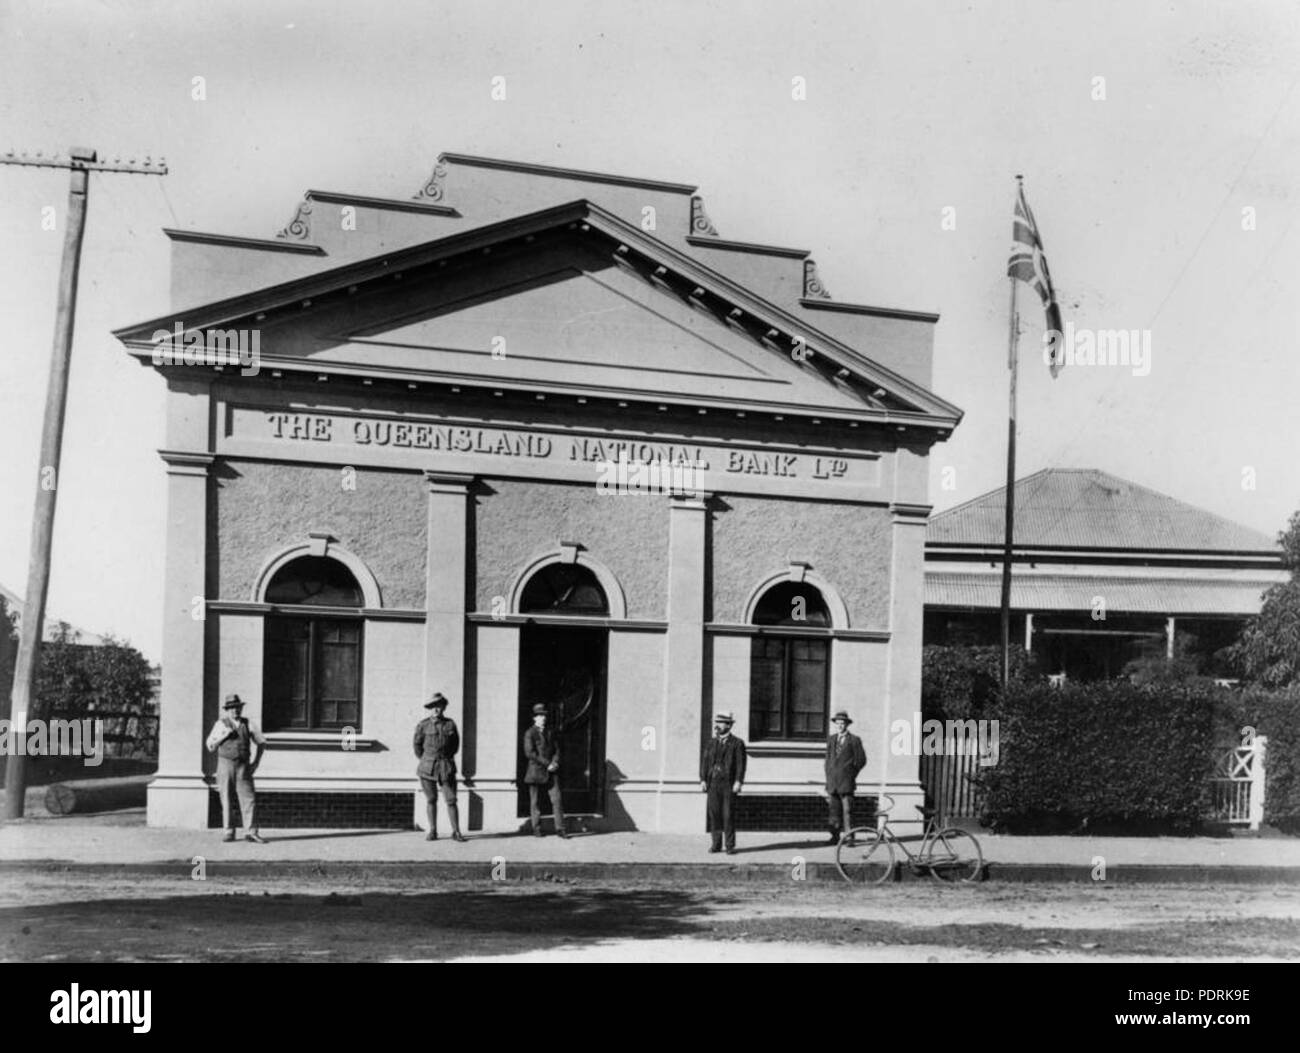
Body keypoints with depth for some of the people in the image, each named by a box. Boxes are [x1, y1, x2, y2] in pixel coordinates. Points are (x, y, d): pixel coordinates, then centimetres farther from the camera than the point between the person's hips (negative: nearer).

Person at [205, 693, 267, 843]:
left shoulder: (248, 724, 7)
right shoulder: (220, 724, 4)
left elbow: (262, 742, 15)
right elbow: (210, 747, 4)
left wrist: (256, 762, 6)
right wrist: (224, 736, -11)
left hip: (243, 766, 1)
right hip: (225, 764, 0)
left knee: (248, 798, -8)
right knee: (226, 799, 1)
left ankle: (251, 832, -8)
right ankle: (229, 832, 7)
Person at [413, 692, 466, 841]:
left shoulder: (450, 724, 3)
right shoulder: (423, 725, -1)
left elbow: (456, 743, 17)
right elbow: (417, 744, 10)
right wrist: (424, 760, 10)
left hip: (446, 766, 0)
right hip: (427, 766, 0)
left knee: (451, 800, -2)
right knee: (431, 799, 5)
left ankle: (456, 832, 2)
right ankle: (432, 831, 13)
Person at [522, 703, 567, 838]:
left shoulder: (551, 732, 13)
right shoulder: (529, 733, -2)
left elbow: (557, 749, 14)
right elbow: (529, 753, -11)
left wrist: (554, 763, -6)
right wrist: (547, 763, -13)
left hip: (551, 771, 3)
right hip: (536, 771, -3)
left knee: (556, 800, -4)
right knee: (534, 801, 2)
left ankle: (560, 828, -1)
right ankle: (536, 829, 11)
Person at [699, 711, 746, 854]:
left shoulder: (737, 743, 1)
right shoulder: (711, 743, 13)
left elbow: (741, 764, -5)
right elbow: (704, 761, 9)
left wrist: (738, 782, -14)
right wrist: (703, 780, 0)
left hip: (729, 784, -4)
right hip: (713, 783, 4)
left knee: (728, 815, -3)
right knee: (714, 814, 3)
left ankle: (730, 846, 3)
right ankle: (716, 844, 10)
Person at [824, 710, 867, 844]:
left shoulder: (854, 740, 1)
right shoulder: (831, 740, 16)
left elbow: (861, 760, 3)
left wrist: (850, 774, 3)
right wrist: (828, 776, 12)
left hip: (846, 781, -4)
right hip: (832, 782, 4)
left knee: (847, 810, -8)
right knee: (834, 809, 4)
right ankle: (835, 836, 10)